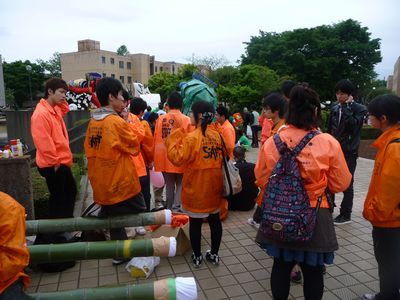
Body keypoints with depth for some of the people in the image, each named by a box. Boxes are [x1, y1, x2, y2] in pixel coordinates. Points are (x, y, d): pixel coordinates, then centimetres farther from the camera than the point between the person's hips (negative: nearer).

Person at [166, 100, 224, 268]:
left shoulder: (192, 137, -18)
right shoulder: (217, 135, 2)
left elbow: (177, 158, -16)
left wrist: (174, 138, -8)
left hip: (196, 187, -5)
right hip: (214, 186, 6)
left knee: (195, 223, 10)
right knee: (214, 220, 16)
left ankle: (197, 256, 23)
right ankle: (214, 254, 29)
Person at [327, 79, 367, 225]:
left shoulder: (360, 109, -6)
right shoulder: (335, 108, 7)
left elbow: (353, 126, -23)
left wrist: (347, 107, -19)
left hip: (349, 153, -5)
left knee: (347, 184, 4)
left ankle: (345, 214, 16)